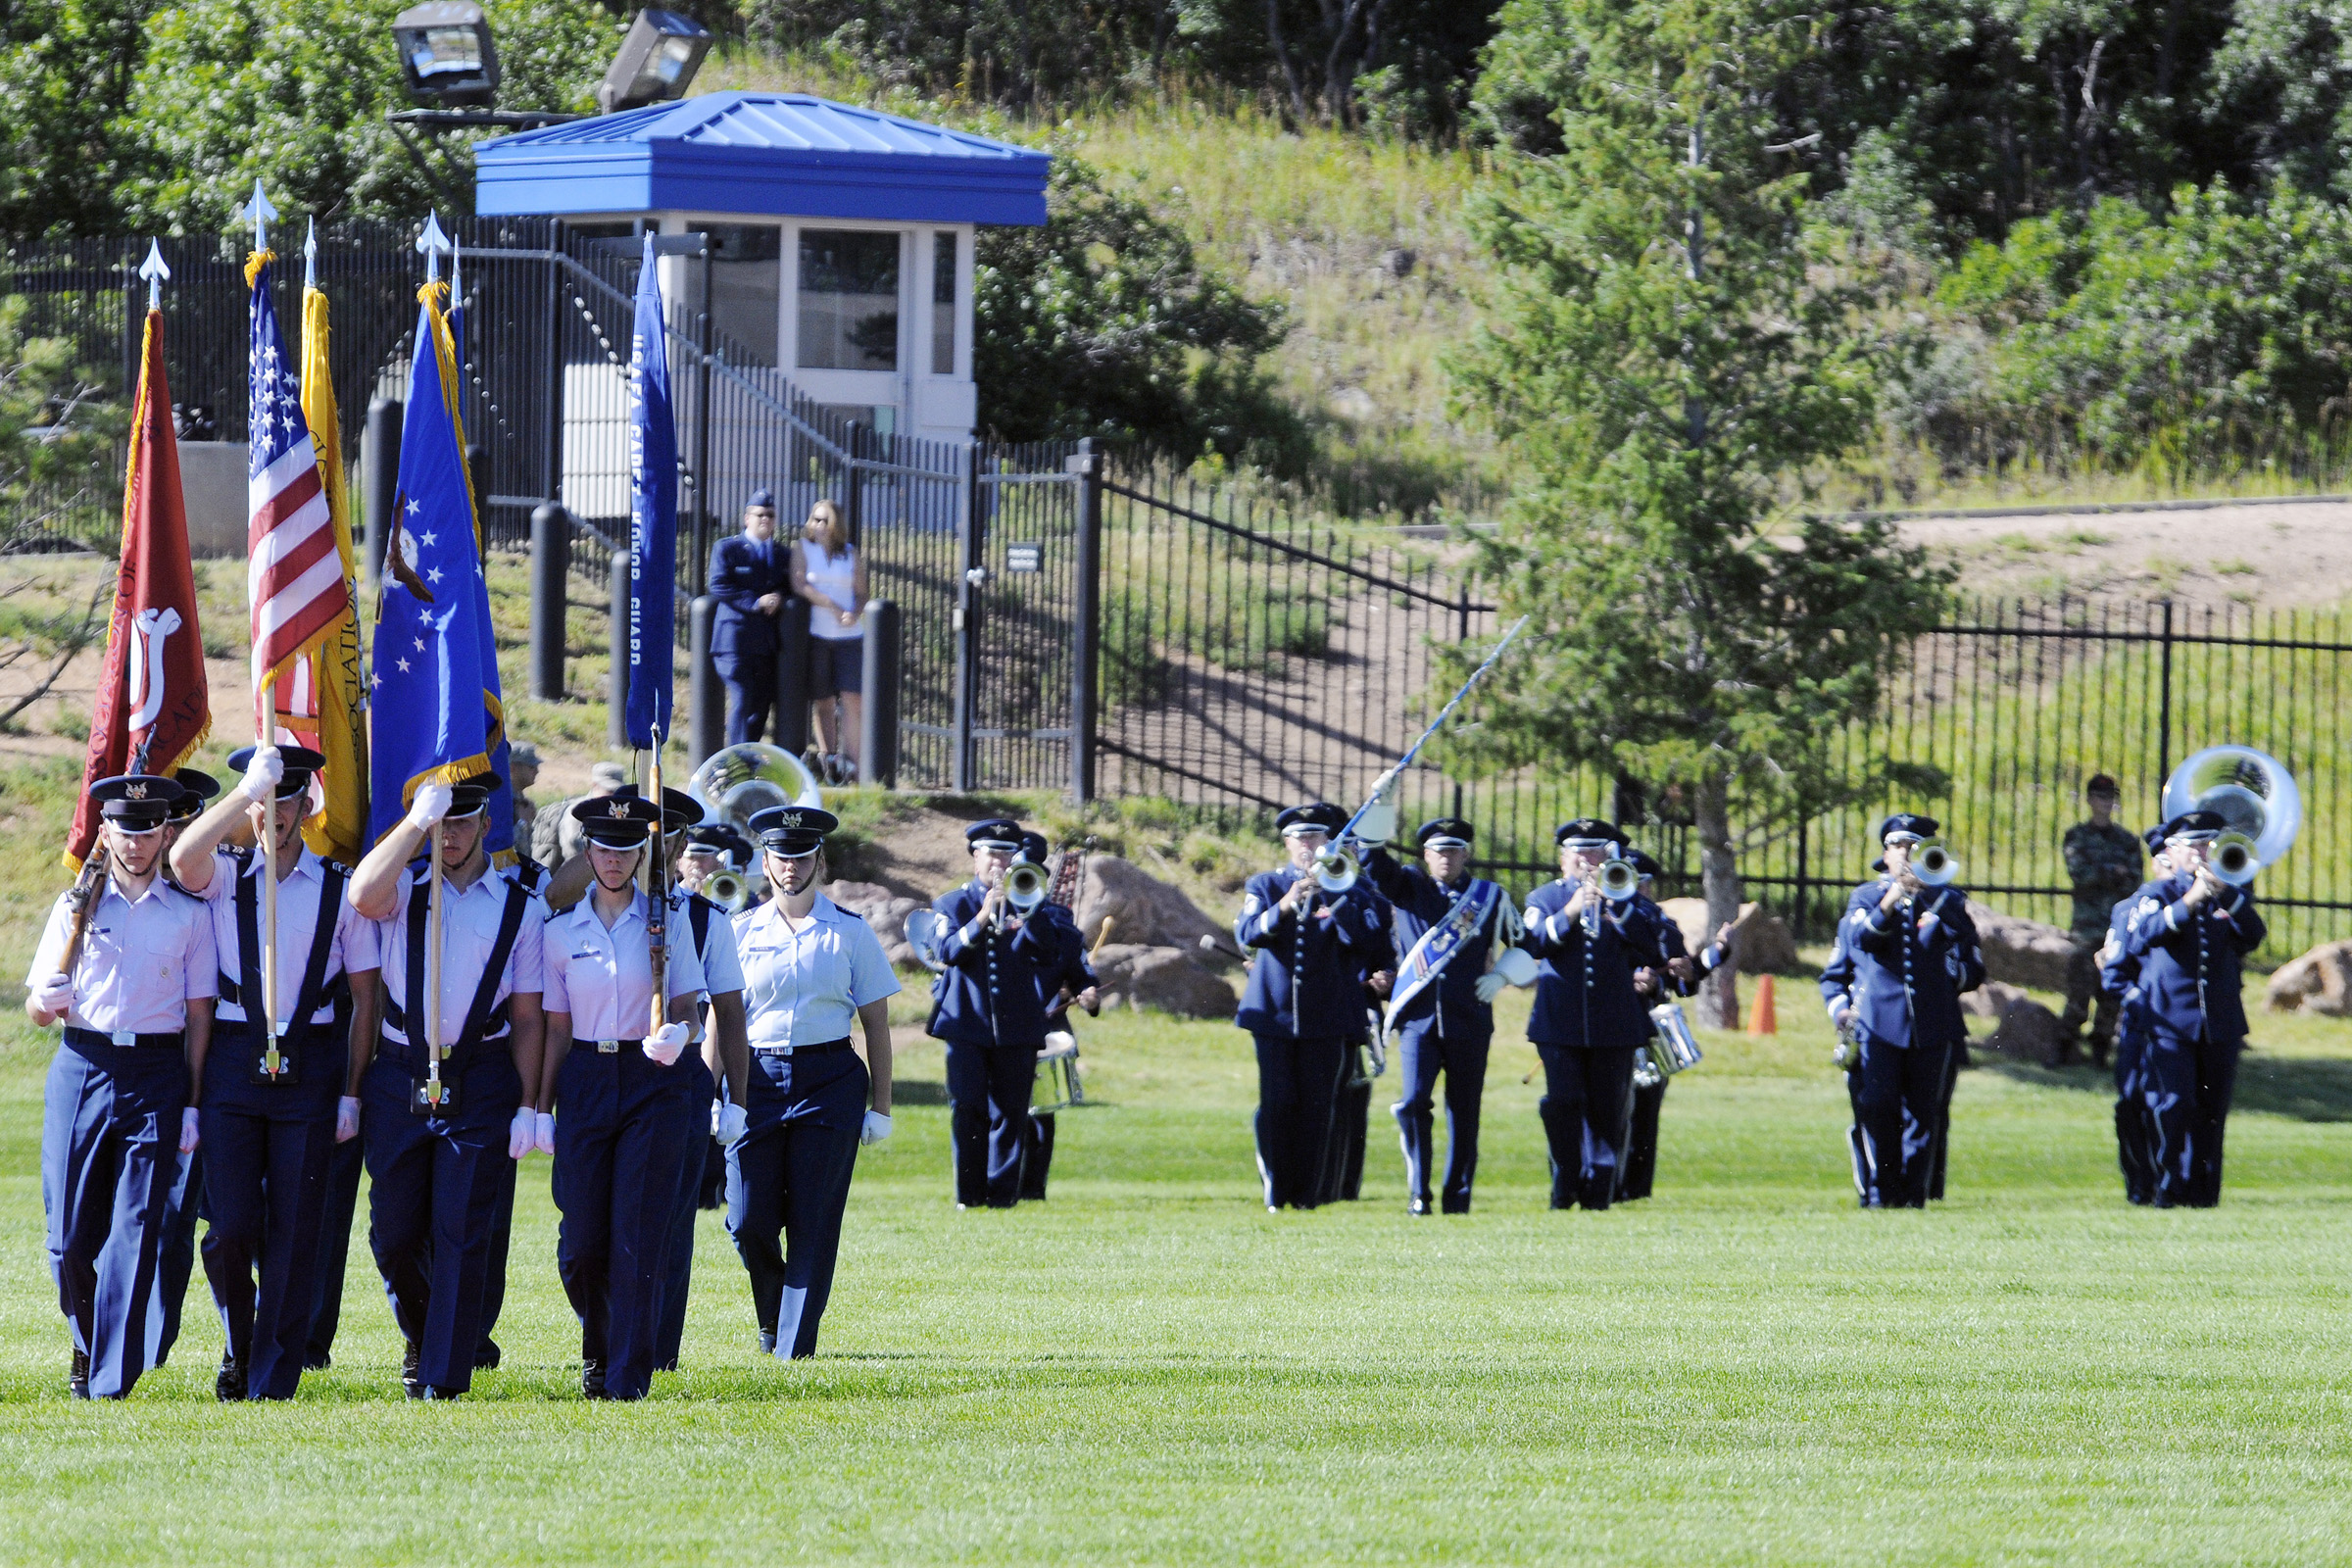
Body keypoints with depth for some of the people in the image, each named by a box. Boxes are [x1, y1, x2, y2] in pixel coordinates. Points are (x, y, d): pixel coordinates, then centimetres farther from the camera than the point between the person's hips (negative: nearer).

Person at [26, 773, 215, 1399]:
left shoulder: (188, 915, 8)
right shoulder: (75, 908, 11)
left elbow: (199, 1014, 7)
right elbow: (38, 1011, 11)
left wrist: (192, 1105, 0)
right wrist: (50, 999, -14)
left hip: (157, 1072, -1)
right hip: (82, 1066, 1)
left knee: (135, 1232, -8)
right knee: (70, 1235, -2)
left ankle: (111, 1381, -7)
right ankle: (87, 1343, 24)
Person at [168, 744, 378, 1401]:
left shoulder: (340, 889, 5)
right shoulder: (225, 876, 7)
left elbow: (364, 997, 6)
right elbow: (183, 859, -18)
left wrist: (351, 1093, 0)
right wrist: (247, 791, -20)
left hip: (309, 1068, 0)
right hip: (233, 1063, 0)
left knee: (293, 1235, -1)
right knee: (229, 1230, -3)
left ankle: (271, 1386, 6)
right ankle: (240, 1350, 23)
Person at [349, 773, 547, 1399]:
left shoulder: (519, 907, 6)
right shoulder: (402, 891, 7)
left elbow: (529, 1018, 5)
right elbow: (364, 895, -19)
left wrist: (527, 1107, -1)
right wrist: (417, 820, -18)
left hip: (480, 1082, -1)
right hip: (400, 1077, 1)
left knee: (460, 1233, -5)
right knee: (393, 1232, 5)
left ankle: (444, 1377, -1)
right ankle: (421, 1334, 32)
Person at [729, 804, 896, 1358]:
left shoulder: (850, 933, 5)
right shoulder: (742, 932, 7)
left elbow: (876, 1025, 6)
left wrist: (879, 1106, 2)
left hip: (830, 1081, -1)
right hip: (758, 1078, 1)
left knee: (814, 1223, -4)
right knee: (748, 1220, -5)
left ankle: (795, 1350, 2)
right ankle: (772, 1316, 25)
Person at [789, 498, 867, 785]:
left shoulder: (851, 555, 12)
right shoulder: (803, 551, 7)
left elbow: (861, 593, 10)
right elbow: (799, 585, -6)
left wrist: (855, 613, -12)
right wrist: (832, 606, -13)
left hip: (849, 635, 1)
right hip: (816, 634, -1)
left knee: (851, 698, -11)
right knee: (823, 701, 0)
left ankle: (850, 761, -13)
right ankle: (829, 762, 7)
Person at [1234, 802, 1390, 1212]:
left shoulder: (1352, 889, 8)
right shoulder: (1266, 885, 11)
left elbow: (1371, 939, -7)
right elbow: (1246, 934, -6)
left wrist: (1332, 900, -16)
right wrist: (1283, 907, -23)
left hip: (1326, 1015, 0)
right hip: (1275, 1010, 0)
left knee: (1317, 1107, -1)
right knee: (1276, 1105, -5)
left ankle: (1307, 1192, 4)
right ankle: (1275, 1191, 1)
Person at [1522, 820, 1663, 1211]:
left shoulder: (1622, 897, 13)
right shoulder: (1545, 897, 12)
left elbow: (1649, 939, -4)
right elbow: (1534, 941, -7)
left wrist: (1612, 900, -14)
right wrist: (1571, 911, -19)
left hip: (1613, 1024, 1)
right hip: (1560, 1023, -1)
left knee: (1608, 1112, 0)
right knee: (1562, 1104, -11)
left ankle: (1598, 1190, 5)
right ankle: (1565, 1184, 3)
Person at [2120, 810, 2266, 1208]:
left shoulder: (2230, 898, 15)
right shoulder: (2155, 895, 7)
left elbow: (2254, 935, -4)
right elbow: (2139, 937, -14)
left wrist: (2224, 892, -17)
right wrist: (2187, 904, -23)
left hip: (2221, 1022, 3)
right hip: (2170, 1021, -3)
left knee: (2212, 1112, 3)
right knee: (2173, 1107, -13)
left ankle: (2205, 1190, 8)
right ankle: (2171, 1189, -9)